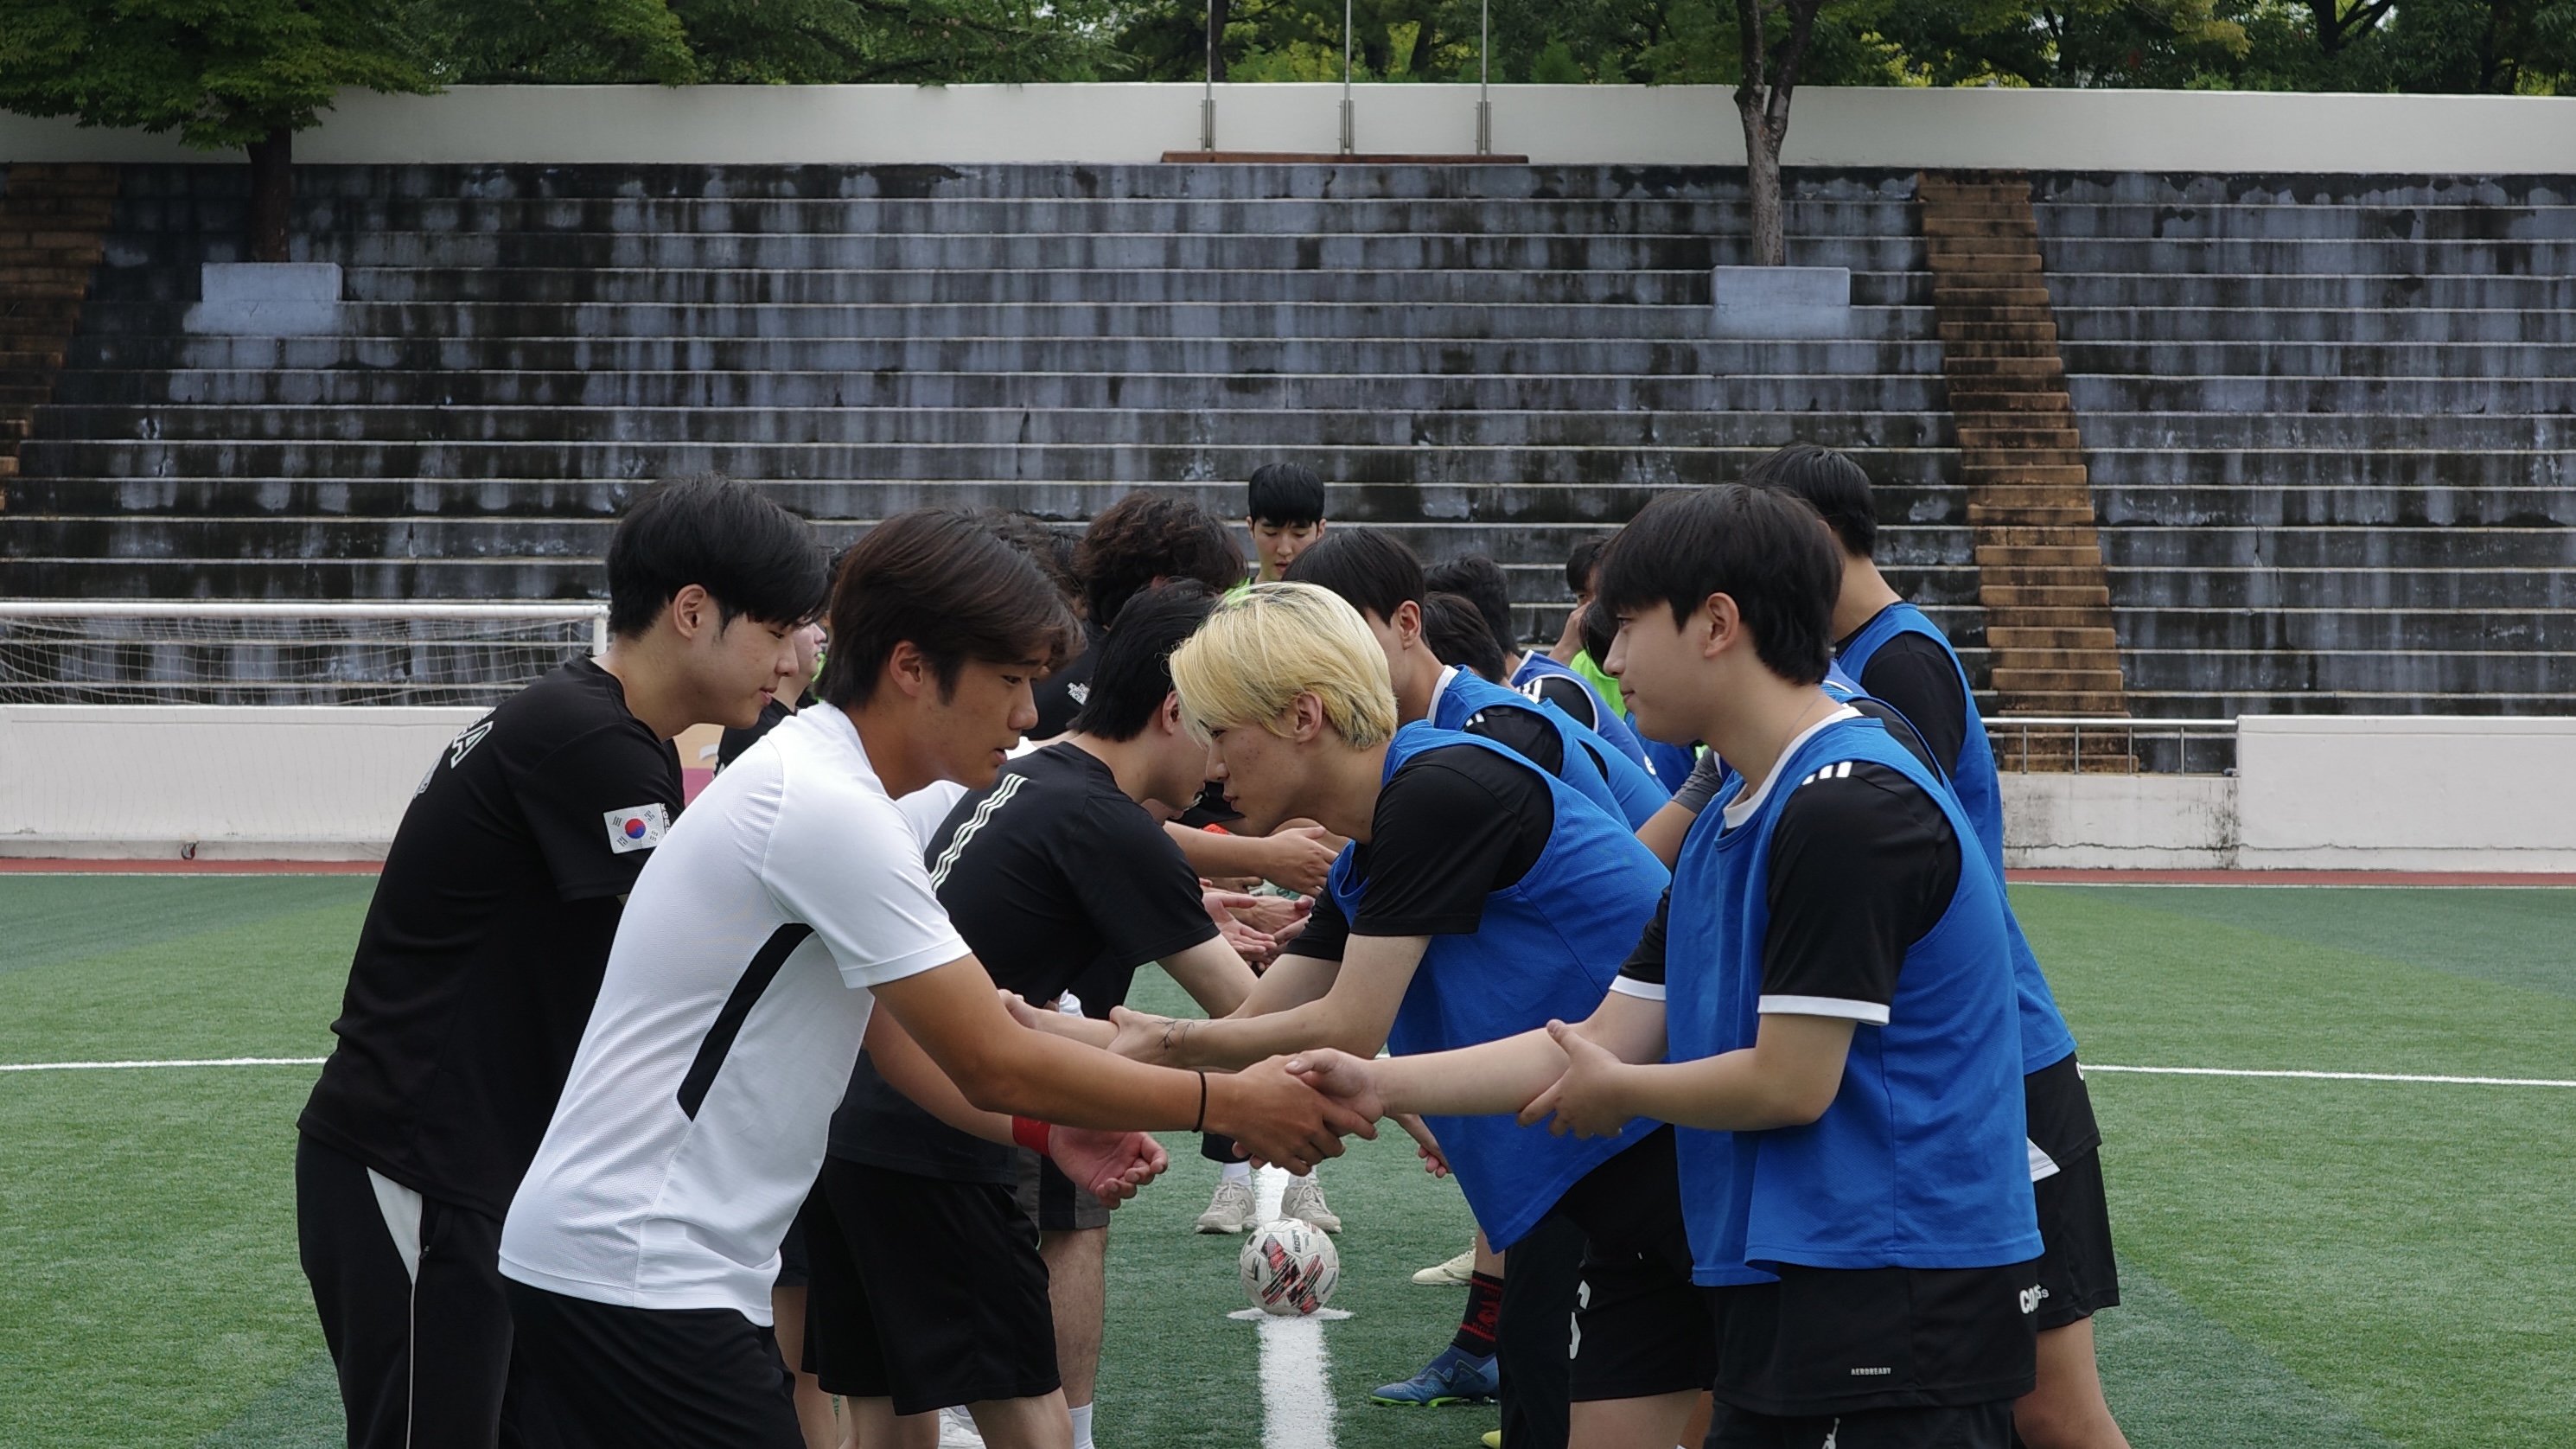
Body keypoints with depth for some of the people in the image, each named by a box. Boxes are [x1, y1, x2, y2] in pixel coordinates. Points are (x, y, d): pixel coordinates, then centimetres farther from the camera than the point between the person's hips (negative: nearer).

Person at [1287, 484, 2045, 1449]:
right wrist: (1384, 1085, 6)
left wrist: (1616, 1091, -1)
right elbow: (1606, 1042, 12)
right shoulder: (1725, 829, 15)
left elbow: (1788, 1084, -18)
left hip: (1890, 1298, -9)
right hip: (1782, 1288, 9)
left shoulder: (1852, 809, -17)